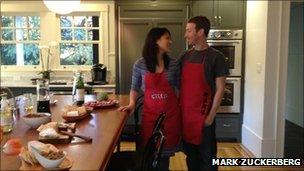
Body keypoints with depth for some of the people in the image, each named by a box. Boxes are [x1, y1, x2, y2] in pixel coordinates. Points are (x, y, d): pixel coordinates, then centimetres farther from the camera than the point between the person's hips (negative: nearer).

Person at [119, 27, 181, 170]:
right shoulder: (140, 64, -4)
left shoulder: (174, 64, -1)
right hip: (150, 113, -1)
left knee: (165, 151, 9)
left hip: (171, 113, 1)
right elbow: (135, 88, 7)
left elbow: (179, 87, 7)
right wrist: (131, 104, -6)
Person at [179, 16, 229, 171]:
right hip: (185, 114, 5)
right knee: (189, 153, 16)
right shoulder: (185, 56, 7)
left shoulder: (215, 57, -8)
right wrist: (178, 108, 7)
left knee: (207, 155, 7)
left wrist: (211, 115, -13)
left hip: (203, 116, -5)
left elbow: (220, 88, -9)